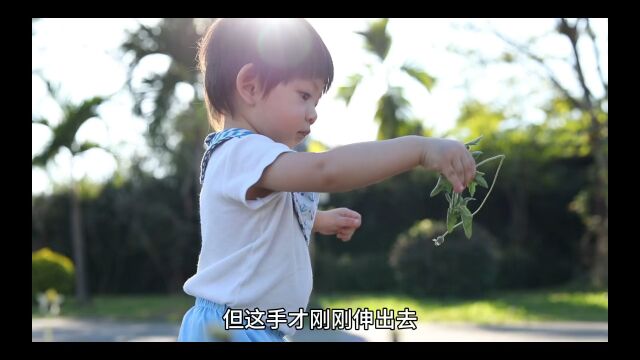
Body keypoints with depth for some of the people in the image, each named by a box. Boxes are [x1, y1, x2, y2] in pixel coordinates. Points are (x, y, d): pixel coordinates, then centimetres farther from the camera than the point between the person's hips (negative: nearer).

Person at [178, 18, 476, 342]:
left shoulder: (243, 157, 14)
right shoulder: (242, 153, -22)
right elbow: (326, 170, -39)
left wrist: (320, 221, 23)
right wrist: (419, 148, -40)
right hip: (229, 328, -11)